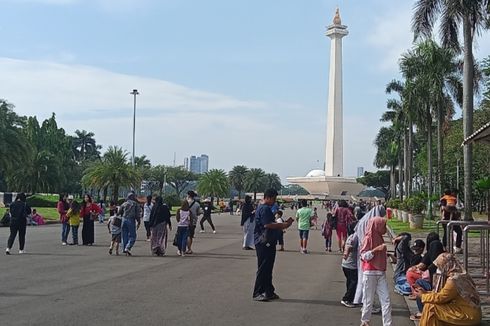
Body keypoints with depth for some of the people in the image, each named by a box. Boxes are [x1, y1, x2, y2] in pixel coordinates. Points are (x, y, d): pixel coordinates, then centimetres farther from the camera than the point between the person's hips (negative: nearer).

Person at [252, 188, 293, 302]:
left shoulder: (266, 208, 19)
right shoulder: (264, 209, -15)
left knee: (268, 268, 14)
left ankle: (269, 292, 20)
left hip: (268, 242, 11)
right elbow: (267, 225, -25)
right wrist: (283, 225, -18)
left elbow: (271, 224, 21)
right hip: (263, 242, -11)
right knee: (263, 269, -5)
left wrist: (284, 223, 11)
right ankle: (257, 293, 0)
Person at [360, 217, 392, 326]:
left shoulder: (379, 237, 12)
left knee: (386, 300, 0)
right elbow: (364, 256, -15)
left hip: (381, 273, 7)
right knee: (369, 300, 4)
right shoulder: (368, 238, -10)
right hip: (370, 273, -7)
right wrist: (376, 249, -24)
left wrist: (387, 254, 12)